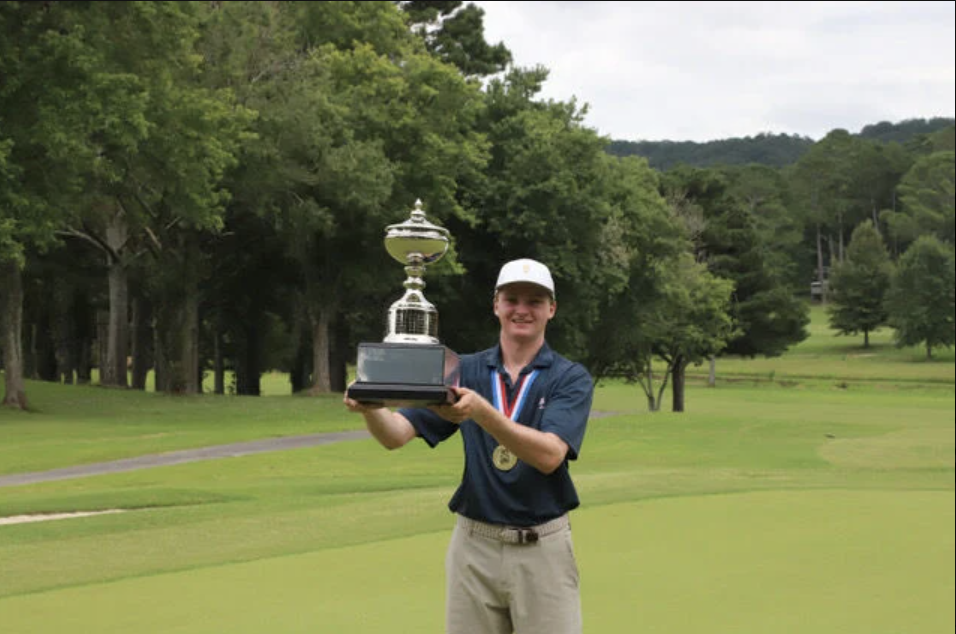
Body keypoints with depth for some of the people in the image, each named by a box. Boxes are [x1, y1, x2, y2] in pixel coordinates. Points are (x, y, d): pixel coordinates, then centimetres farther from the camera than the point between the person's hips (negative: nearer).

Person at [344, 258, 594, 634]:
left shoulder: (571, 378, -3)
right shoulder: (463, 371, 5)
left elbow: (549, 455, -20)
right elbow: (396, 435, -5)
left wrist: (481, 412, -34)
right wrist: (370, 406, -29)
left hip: (542, 548, -2)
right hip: (474, 547, 3)